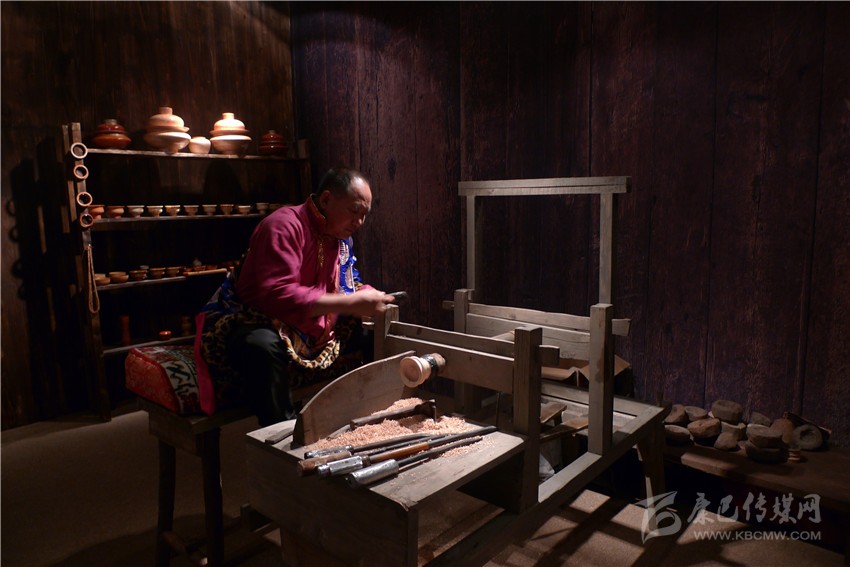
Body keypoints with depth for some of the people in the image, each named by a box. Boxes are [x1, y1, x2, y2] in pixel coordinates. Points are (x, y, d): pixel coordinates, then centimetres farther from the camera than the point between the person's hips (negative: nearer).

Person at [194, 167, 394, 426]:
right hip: (256, 324, -8)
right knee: (263, 346, -41)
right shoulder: (284, 225, -21)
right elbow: (277, 295, -32)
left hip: (314, 335, 8)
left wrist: (368, 296, -8)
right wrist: (351, 304, -32)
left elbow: (348, 286, 17)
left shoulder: (342, 236, 8)